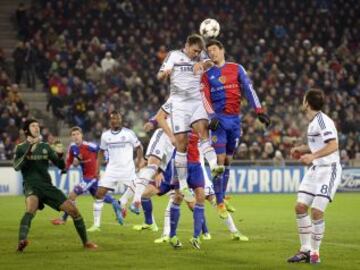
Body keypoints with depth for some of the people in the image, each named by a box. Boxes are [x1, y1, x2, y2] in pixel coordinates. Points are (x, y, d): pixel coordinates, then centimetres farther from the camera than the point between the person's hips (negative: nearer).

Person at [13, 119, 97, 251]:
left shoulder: (45, 147, 14)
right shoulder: (21, 148, 5)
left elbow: (61, 166, 10)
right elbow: (17, 167, -12)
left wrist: (60, 155, -11)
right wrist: (29, 151, -23)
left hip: (47, 186, 4)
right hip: (31, 186, -4)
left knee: (73, 209, -3)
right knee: (31, 208, -37)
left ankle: (86, 242, 12)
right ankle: (21, 241, -51)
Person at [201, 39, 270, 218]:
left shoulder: (236, 69, 9)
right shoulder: (207, 74, 5)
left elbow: (249, 90, 4)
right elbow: (205, 97, -4)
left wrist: (259, 111, -5)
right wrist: (212, 116, -20)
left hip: (235, 119, 3)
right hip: (219, 120, -2)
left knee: (228, 161, 10)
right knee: (220, 160, -10)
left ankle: (222, 198, 22)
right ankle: (219, 203, -6)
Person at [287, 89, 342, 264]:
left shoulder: (322, 120, -16)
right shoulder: (313, 122, 12)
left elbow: (333, 145, -26)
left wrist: (313, 156, -35)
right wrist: (301, 149, 15)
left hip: (329, 169, -9)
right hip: (315, 169, 9)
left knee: (316, 211, -13)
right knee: (300, 207, 2)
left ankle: (315, 252, 0)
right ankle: (305, 250, 10)